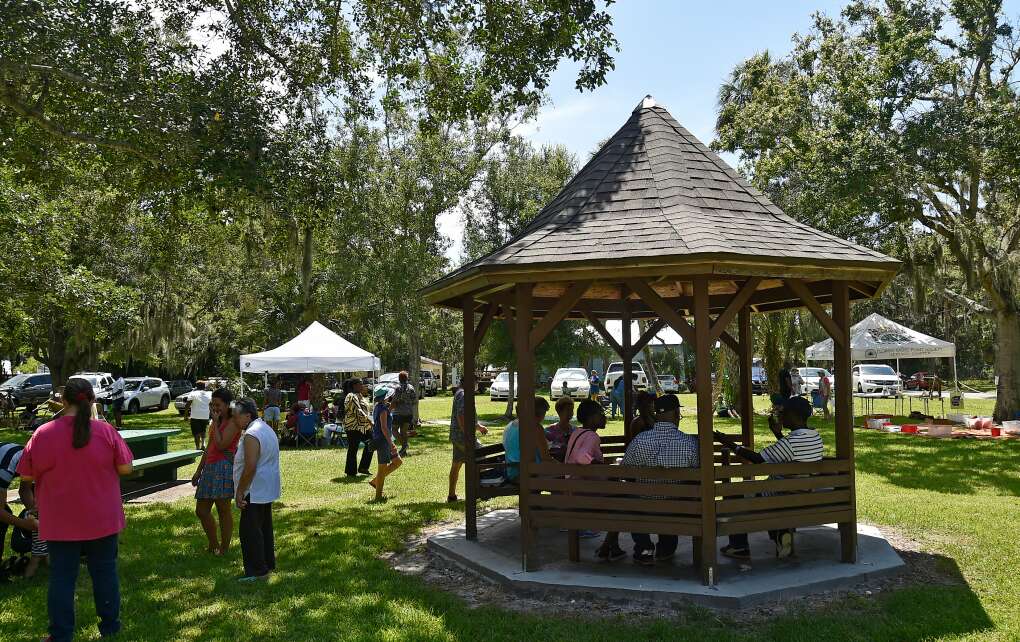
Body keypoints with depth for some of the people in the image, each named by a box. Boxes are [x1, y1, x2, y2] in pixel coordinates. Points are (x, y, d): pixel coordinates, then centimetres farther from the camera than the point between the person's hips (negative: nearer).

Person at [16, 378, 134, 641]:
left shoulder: (44, 433, -12)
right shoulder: (106, 431, -12)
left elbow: (26, 475, -2)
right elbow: (126, 468, -7)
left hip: (61, 523, 0)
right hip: (102, 520, 1)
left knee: (61, 577, 11)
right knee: (104, 571, 14)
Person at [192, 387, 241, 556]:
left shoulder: (233, 421, -8)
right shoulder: (218, 421, 18)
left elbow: (221, 445, -19)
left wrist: (215, 422, -11)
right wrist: (199, 470, 22)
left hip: (225, 466, -9)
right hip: (210, 467, 9)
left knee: (223, 509, -1)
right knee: (201, 510, 11)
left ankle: (224, 549, 10)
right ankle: (213, 545, 25)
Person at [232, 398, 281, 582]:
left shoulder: (251, 435, -20)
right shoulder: (265, 428, 13)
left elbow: (250, 467, -25)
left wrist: (240, 491, -19)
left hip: (255, 491, -11)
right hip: (267, 490, 11)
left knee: (249, 531, -3)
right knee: (264, 527, 18)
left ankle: (257, 570, 2)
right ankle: (268, 564, 27)